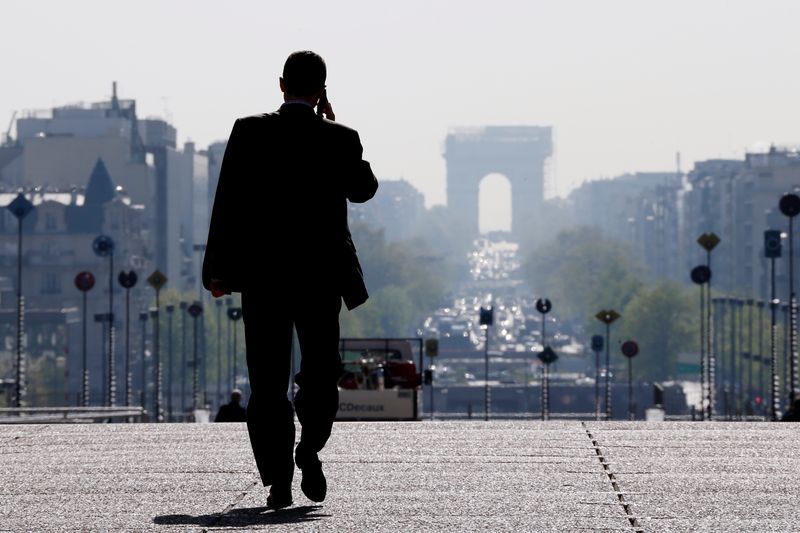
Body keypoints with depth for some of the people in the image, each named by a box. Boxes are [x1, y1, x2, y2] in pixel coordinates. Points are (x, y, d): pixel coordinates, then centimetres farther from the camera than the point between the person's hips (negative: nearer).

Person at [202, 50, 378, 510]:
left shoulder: (249, 132, -4)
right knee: (322, 370, 15)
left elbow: (228, 203, -5)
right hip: (321, 275, 0)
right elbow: (365, 189, 14)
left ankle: (278, 480, -1)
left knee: (268, 381, 4)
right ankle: (309, 449, -7)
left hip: (262, 273, 0)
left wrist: (218, 269, 1)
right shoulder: (340, 139, -4)